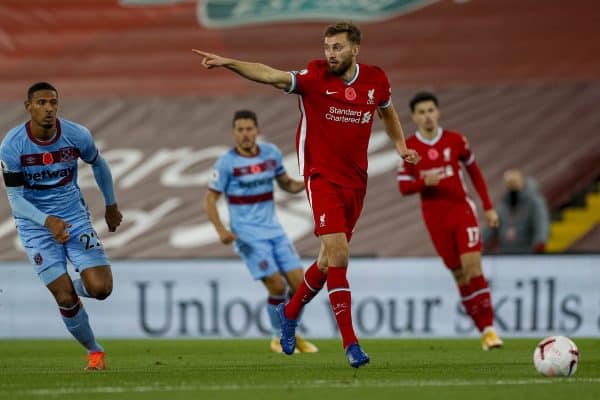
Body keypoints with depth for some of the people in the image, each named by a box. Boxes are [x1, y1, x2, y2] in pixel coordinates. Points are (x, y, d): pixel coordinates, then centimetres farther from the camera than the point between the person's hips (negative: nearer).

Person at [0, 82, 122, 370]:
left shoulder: (76, 135, -10)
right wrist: (48, 221, -31)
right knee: (65, 299, -10)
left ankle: (74, 287, 24)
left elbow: (98, 165, 11)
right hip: (35, 225, -2)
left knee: (100, 288, -13)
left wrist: (111, 205, 22)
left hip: (75, 217, 2)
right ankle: (94, 351, 14)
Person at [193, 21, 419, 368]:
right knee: (338, 255, -17)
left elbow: (387, 111, 23)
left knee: (331, 260, 13)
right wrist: (230, 63, -39)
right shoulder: (315, 77, -11)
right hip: (323, 178, -5)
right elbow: (270, 76, -25)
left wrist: (401, 144, 9)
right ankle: (350, 343, -15)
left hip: (356, 180, 5)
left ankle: (291, 311, 39)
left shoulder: (376, 80, 2)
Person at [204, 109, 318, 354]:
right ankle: (279, 339, 8)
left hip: (273, 230, 5)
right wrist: (221, 230, -21)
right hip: (248, 235, -5)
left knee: (298, 283, -1)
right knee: (276, 285, -14)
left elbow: (287, 184, 17)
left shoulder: (271, 153, 4)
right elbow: (210, 200, -7)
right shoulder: (227, 163, -10)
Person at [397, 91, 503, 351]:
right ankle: (482, 330, 11)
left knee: (473, 266, -14)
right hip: (435, 219, 0)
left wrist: (488, 208, 9)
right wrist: (425, 182, -22)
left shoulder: (455, 140, 1)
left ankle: (489, 329, -13)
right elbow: (404, 187, -1)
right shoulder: (409, 147, -1)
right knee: (459, 274, 2)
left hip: (462, 211, 0)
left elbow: (474, 172, 12)